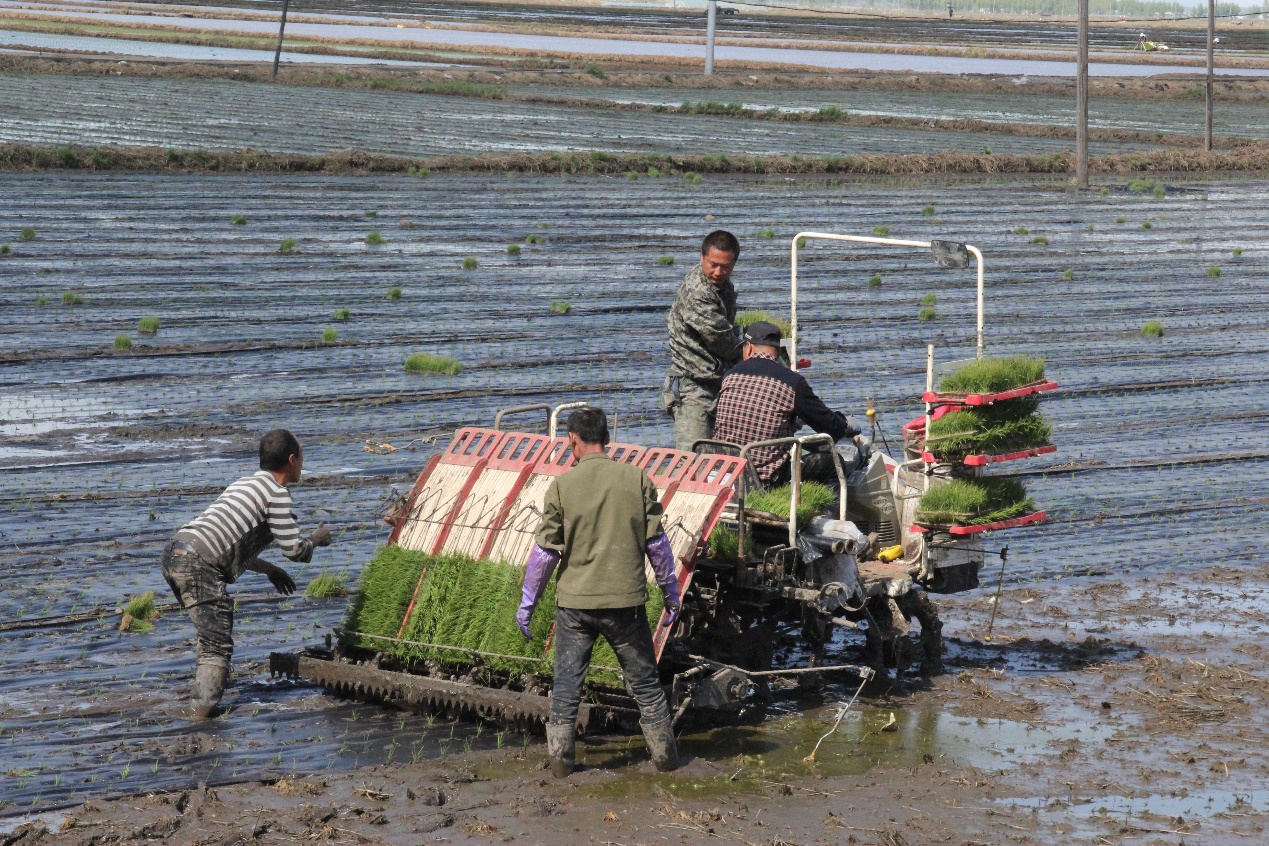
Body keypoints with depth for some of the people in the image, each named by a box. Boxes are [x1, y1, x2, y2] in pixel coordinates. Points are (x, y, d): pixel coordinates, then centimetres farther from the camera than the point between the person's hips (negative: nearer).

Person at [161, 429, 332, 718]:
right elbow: (294, 550, -2)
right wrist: (318, 538, 19)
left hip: (174, 550, 9)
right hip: (197, 564, -9)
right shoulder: (276, 492, 1)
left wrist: (270, 570, 38)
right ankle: (204, 705, -16)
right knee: (218, 645, -8)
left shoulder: (246, 483, 28)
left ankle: (203, 696, 23)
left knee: (213, 632, 23)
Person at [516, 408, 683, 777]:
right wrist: (670, 591, 13)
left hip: (575, 601, 0)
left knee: (567, 683, 10)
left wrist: (527, 603, 5)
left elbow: (545, 551, -4)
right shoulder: (637, 480, -4)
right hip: (626, 599, 1)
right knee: (644, 681, 12)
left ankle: (560, 759, 11)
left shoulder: (562, 486, -6)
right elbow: (657, 543, 1)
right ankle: (664, 754, 18)